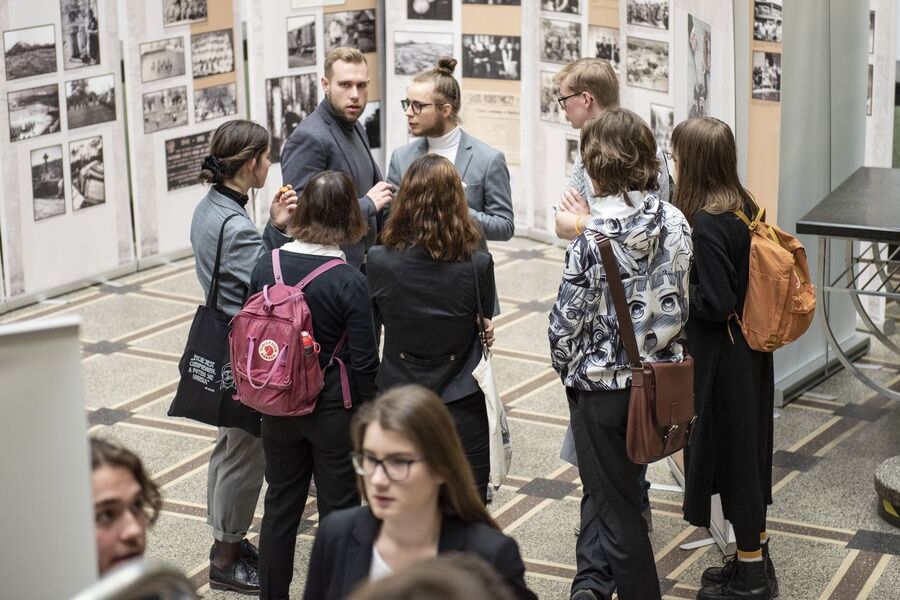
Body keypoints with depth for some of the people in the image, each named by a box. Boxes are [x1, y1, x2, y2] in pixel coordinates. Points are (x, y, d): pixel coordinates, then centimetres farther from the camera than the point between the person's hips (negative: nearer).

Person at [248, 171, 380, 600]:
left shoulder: (265, 266, -7)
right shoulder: (349, 281, -19)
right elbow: (364, 360, -15)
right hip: (334, 411, -4)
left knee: (280, 507, 18)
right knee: (338, 514, 11)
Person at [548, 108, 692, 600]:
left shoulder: (593, 238, -21)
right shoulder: (675, 223, -6)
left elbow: (567, 323, -15)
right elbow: (683, 303, 2)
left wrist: (567, 369, 4)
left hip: (602, 383, -5)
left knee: (616, 502, 10)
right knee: (609, 487, 23)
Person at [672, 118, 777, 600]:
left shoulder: (706, 224, -24)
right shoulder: (744, 208, 3)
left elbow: (717, 302, -24)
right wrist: (688, 279, 7)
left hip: (721, 359, -9)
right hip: (750, 351, 9)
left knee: (731, 454, 5)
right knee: (748, 451, 19)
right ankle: (757, 558, 33)